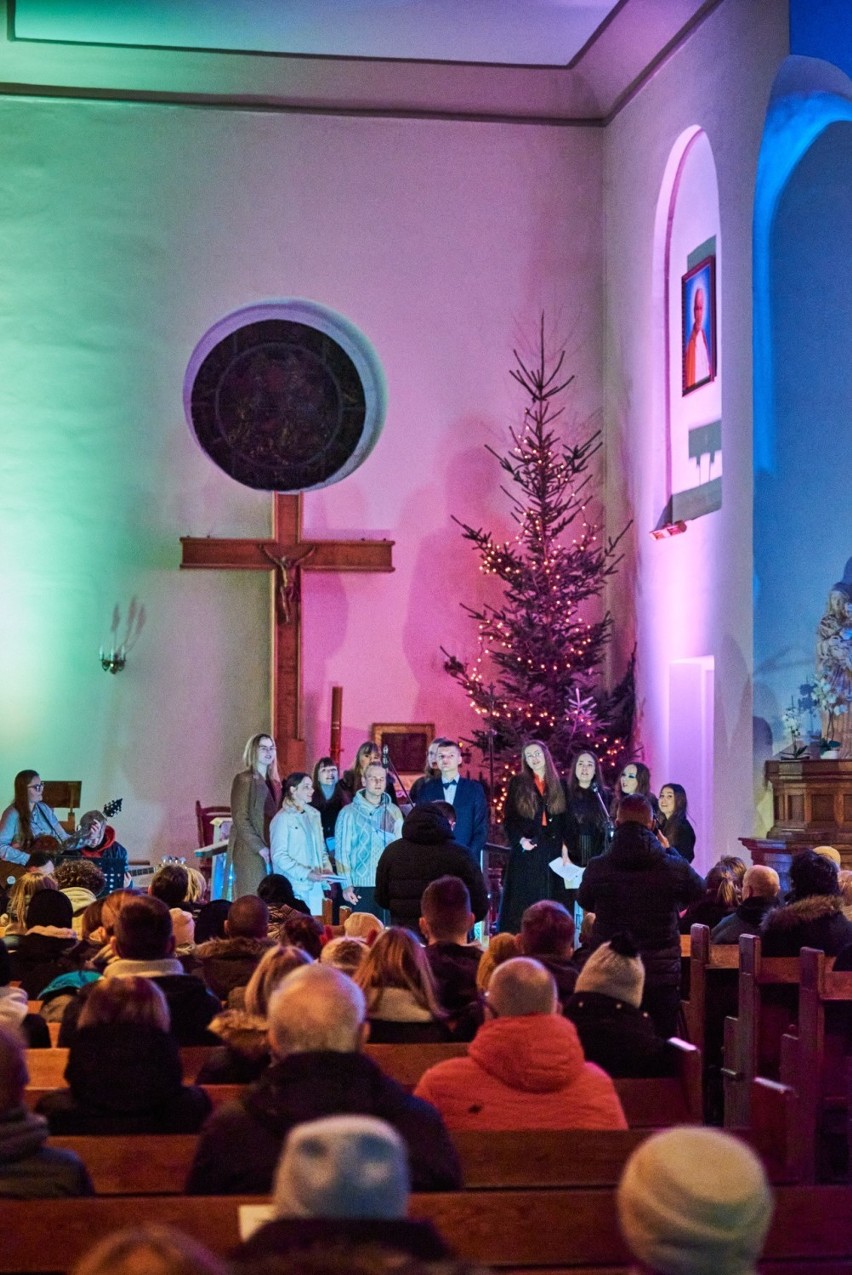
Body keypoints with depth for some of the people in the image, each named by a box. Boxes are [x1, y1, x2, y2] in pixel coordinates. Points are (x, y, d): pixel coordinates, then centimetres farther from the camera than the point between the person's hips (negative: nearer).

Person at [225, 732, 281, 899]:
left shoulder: (274, 781, 15)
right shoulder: (244, 779, -5)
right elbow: (240, 818, -11)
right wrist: (260, 847, -16)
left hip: (271, 849, 7)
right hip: (249, 851, -7)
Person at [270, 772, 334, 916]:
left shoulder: (313, 815, 12)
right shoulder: (283, 819, -8)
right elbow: (279, 856, -12)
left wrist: (326, 867, 2)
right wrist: (306, 874, -17)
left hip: (315, 885, 6)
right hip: (294, 886, -6)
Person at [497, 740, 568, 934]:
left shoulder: (559, 784, 11)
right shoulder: (518, 783, 5)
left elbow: (564, 819, 11)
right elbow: (508, 818, 0)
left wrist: (564, 847, -1)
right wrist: (520, 839, -15)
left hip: (552, 849, 2)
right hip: (526, 849, -2)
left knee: (547, 902, 1)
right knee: (523, 900, -4)